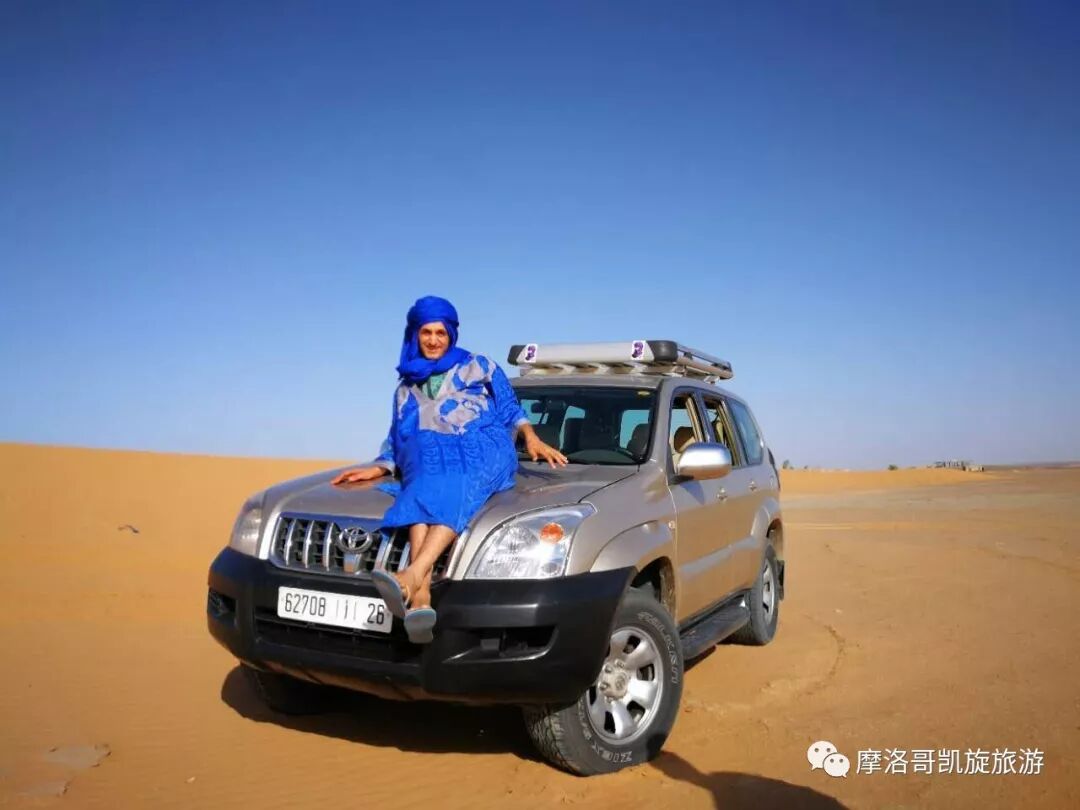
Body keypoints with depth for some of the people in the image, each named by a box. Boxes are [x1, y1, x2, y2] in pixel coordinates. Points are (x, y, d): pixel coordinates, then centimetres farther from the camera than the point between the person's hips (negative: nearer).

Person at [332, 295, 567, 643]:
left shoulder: (480, 367, 25)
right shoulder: (405, 388, 33)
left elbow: (511, 410, 20)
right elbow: (397, 441, 32)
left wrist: (531, 438, 0)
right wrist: (377, 469, 13)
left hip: (482, 453, -2)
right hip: (429, 459, 2)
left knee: (452, 497, -38)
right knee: (423, 500, -36)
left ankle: (412, 578, -61)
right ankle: (420, 601, -56)